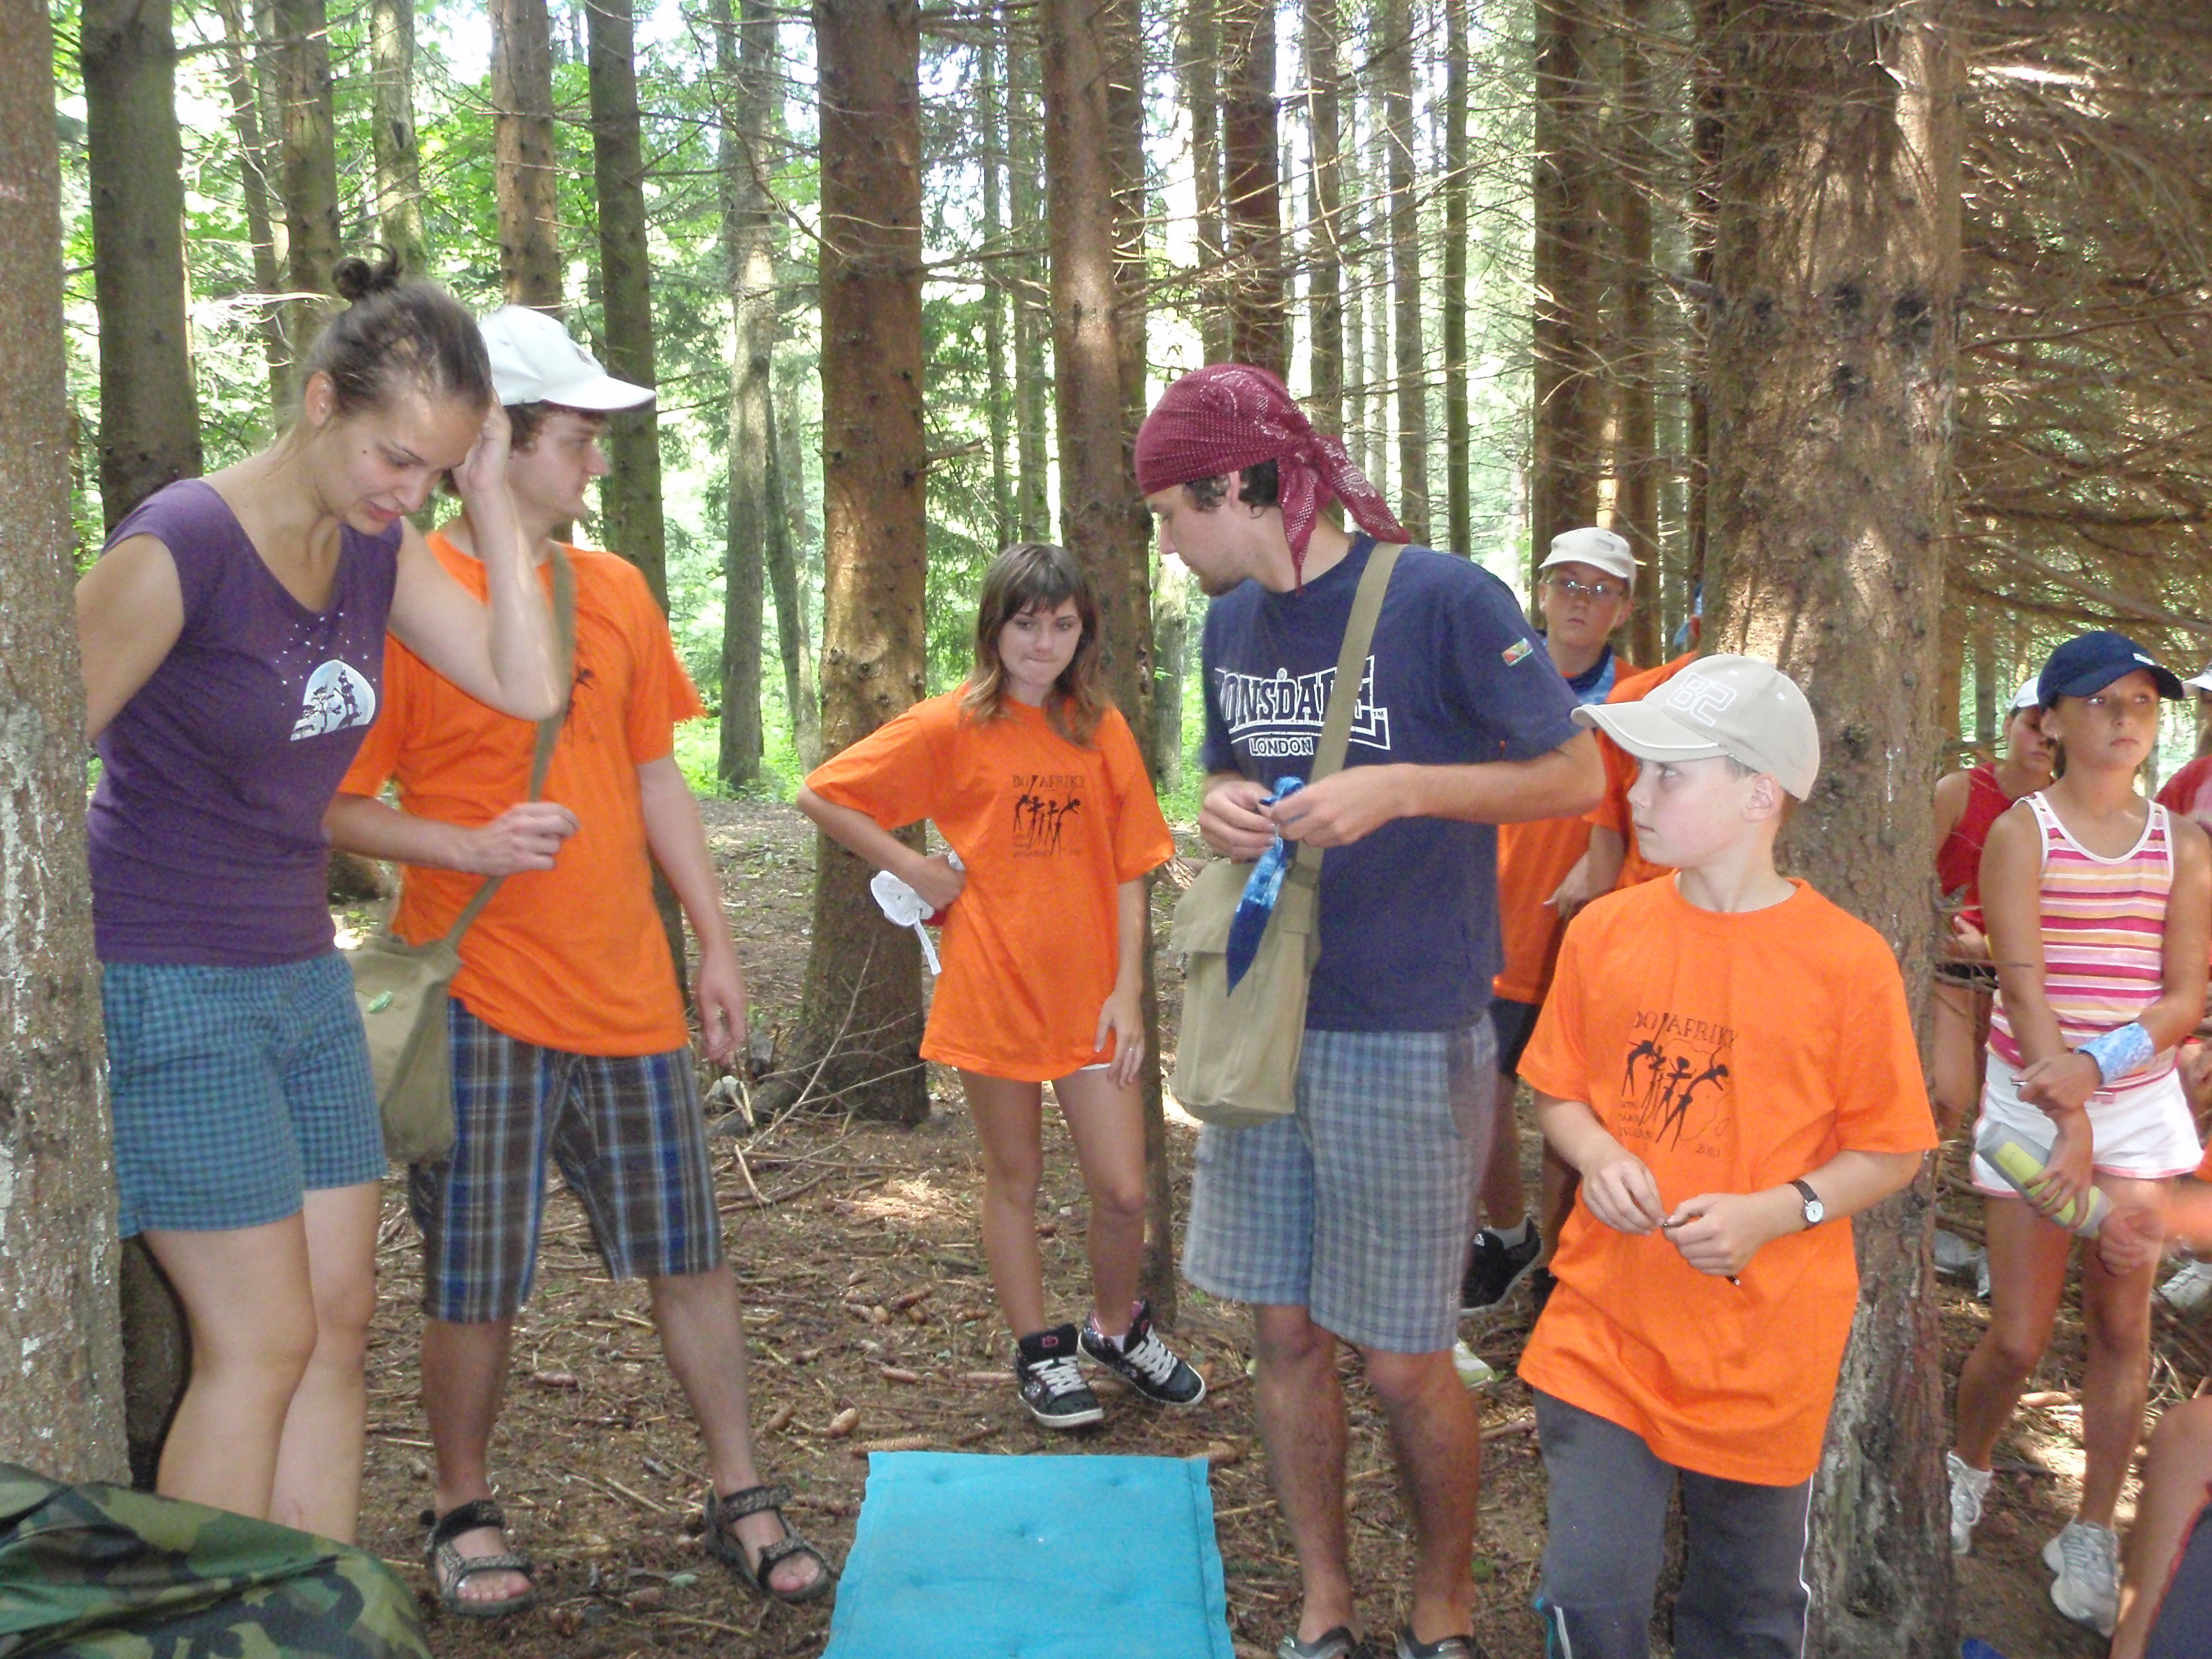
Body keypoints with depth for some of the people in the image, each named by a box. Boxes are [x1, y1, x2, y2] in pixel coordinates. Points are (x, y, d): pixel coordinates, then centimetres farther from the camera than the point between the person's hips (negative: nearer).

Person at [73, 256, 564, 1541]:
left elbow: (528, 688, -5)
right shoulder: (181, 545, -17)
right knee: (262, 1340, -4)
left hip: (303, 975, 7)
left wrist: (493, 500, -8)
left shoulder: (378, 547, 3)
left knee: (339, 1318, 9)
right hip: (170, 990, -7)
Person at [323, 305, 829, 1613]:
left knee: (689, 1252, 10)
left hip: (629, 991, 5)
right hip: (480, 999, -4)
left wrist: (716, 943, 11)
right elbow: (335, 808, -6)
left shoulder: (618, 590, 8)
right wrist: (470, 848, -22)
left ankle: (741, 1496, 25)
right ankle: (466, 1513, 28)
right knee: (478, 1284, 5)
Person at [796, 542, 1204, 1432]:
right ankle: (1039, 1351, 29)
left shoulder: (1101, 728, 3)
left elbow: (1127, 868, 4)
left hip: (1089, 991, 2)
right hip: (993, 984, -2)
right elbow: (821, 796, -2)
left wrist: (1128, 987, -2)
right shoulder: (953, 725, -5)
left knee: (1124, 1189, 2)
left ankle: (1116, 1328, 29)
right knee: (1015, 1177, 11)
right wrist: (913, 867, -7)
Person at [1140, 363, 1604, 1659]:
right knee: (1286, 1331, 11)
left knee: (1404, 1359, 4)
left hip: (1410, 1038, -6)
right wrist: (1225, 807, -3)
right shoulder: (1232, 622, 8)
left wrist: (1399, 788, -22)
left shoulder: (1444, 598, -12)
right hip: (1267, 1020, 6)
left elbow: (1579, 776, -9)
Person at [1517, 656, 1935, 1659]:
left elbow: (1891, 1151, -4)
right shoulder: (1604, 931, -2)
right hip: (1607, 1324, 2)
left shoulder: (1846, 961, -12)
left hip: (1764, 1342, -1)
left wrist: (1774, 1214, -19)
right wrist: (1594, 1153, -11)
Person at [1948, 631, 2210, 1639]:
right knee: (2019, 1337, -1)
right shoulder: (2022, 831, -5)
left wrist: (2102, 1066, -20)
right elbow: (2023, 985, -13)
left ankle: (2092, 1543, 18)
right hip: (2034, 1097, -2)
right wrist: (2071, 1123, -22)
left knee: (2120, 1326, 4)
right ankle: (1967, 1466, 30)